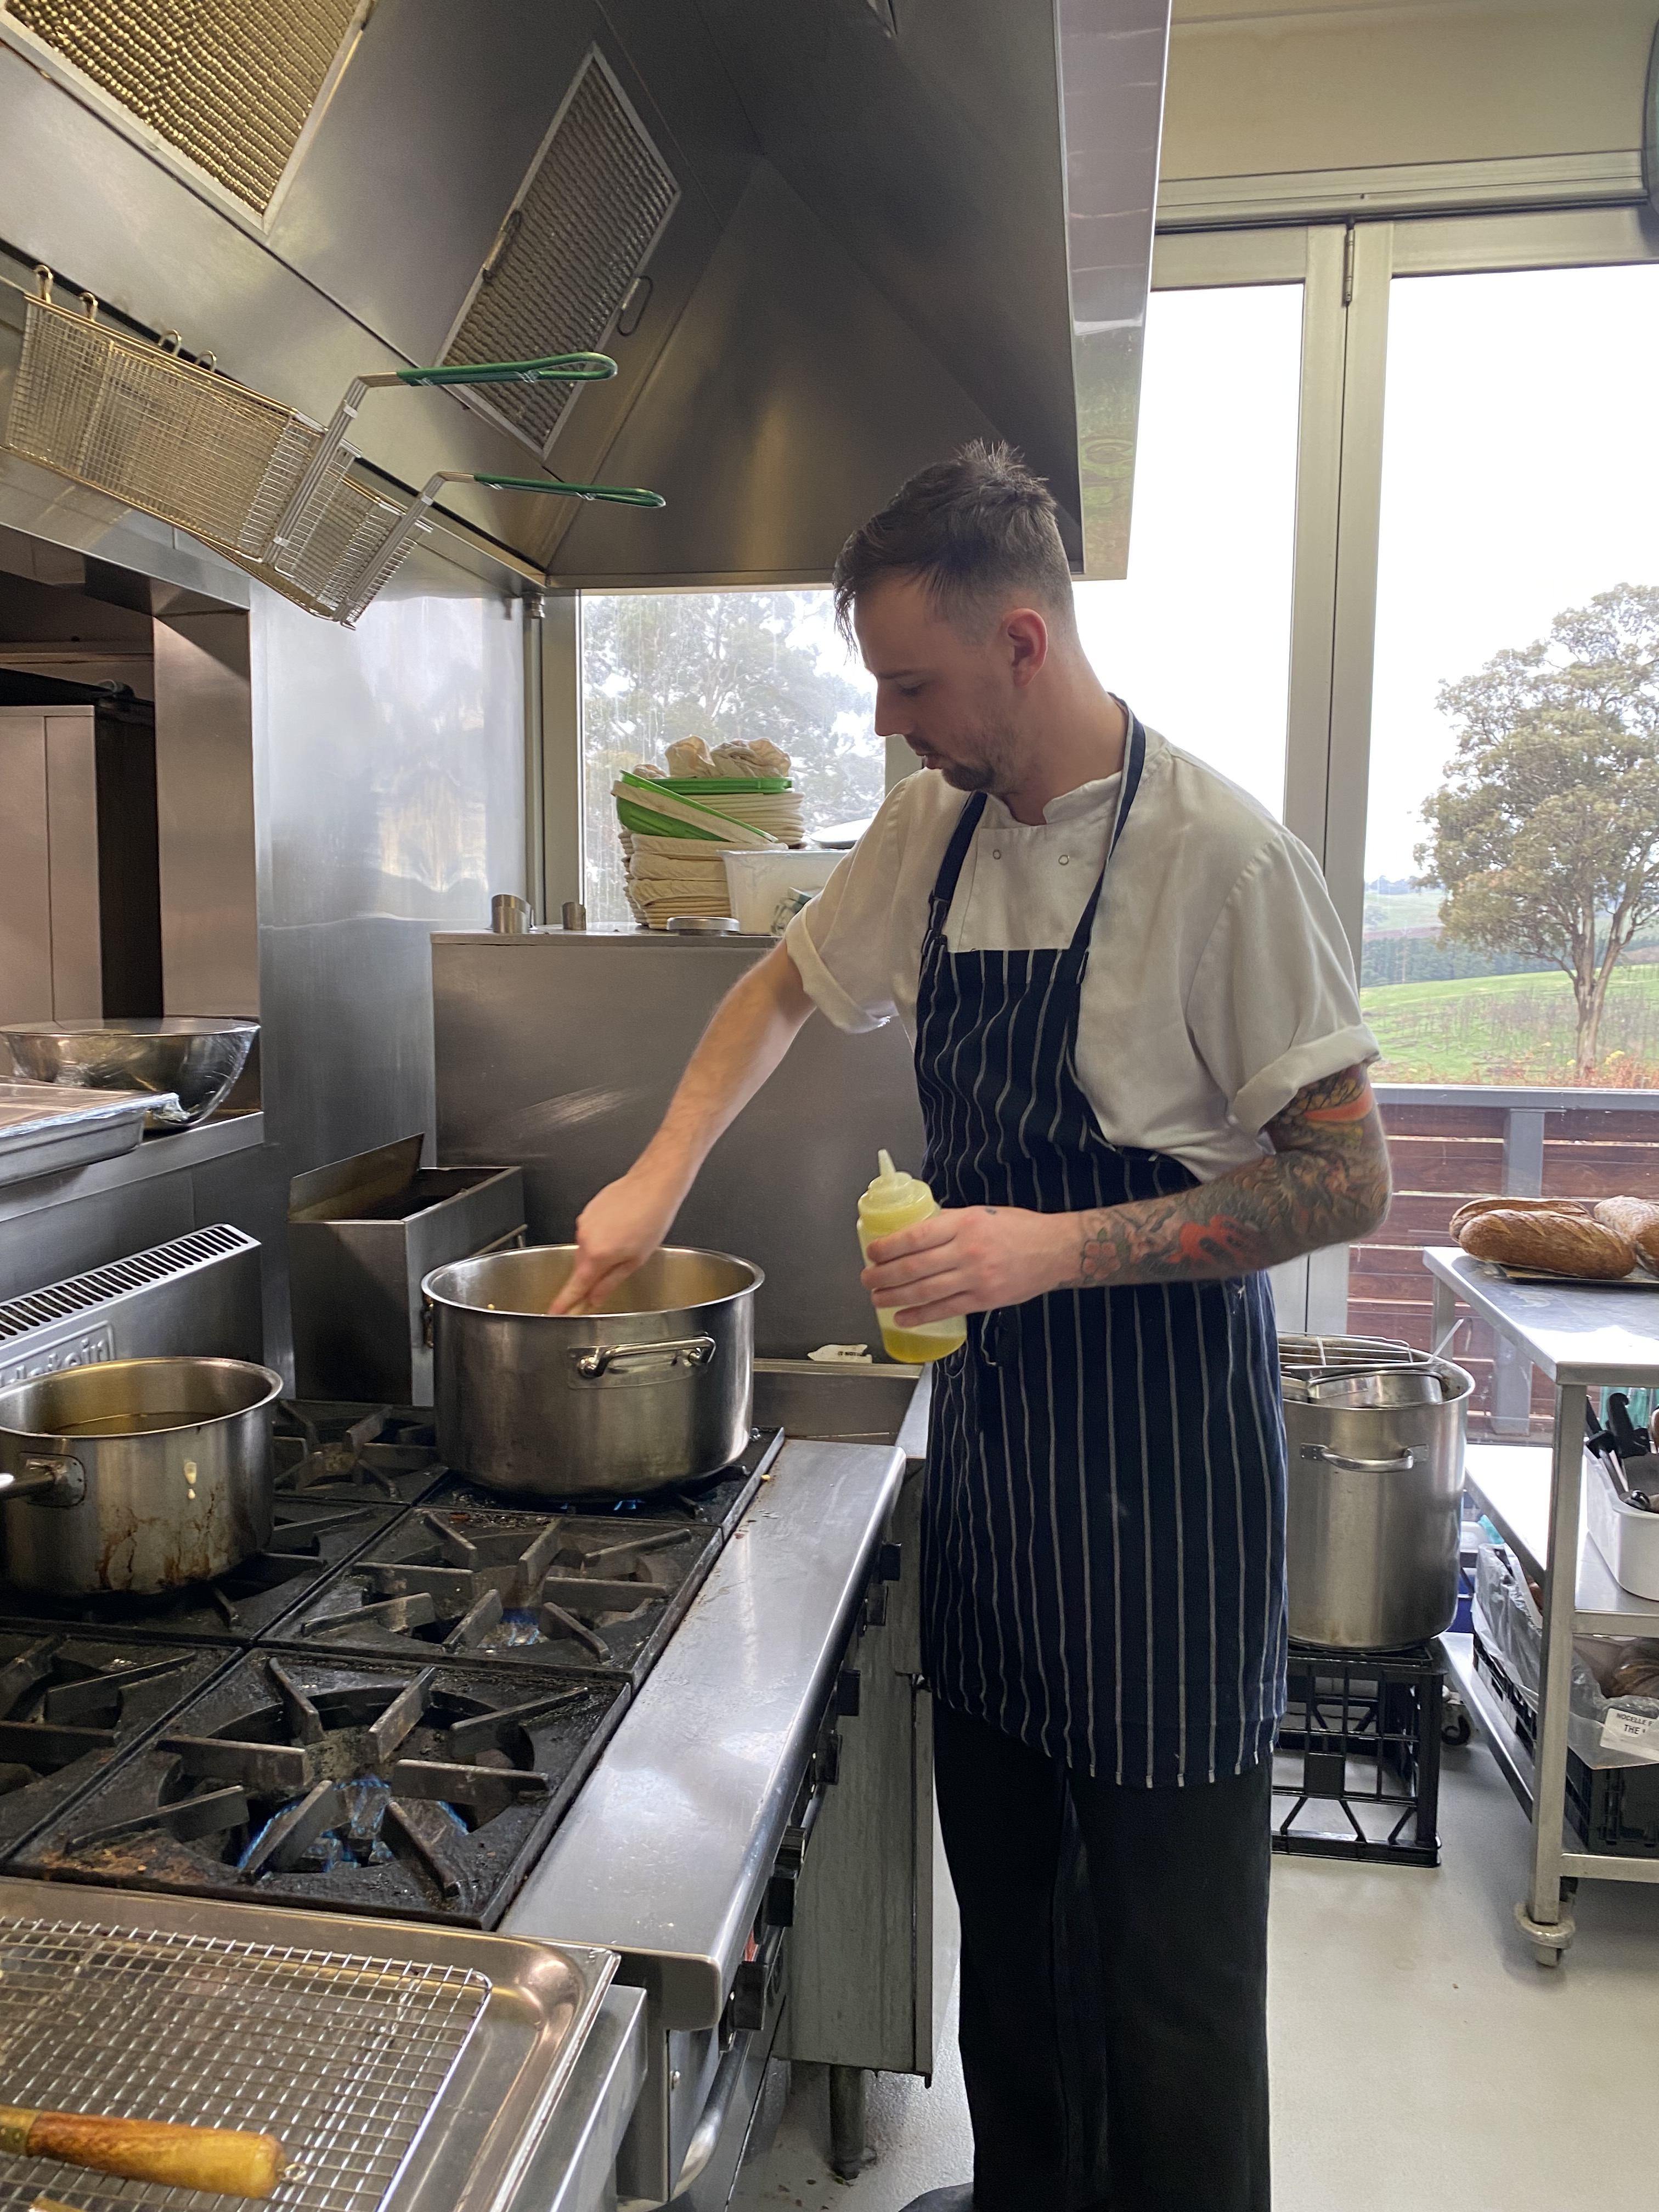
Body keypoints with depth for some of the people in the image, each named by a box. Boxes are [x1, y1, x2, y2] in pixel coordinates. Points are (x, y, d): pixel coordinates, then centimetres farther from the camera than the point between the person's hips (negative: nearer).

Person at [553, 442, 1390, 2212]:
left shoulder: (1217, 855, -17)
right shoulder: (932, 830, 4)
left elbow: (1345, 1181, -16)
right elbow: (791, 983, 19)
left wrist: (1059, 1244, -25)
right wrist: (660, 1176, 7)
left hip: (1157, 1449, -7)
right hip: (985, 1413, 7)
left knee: (1169, 1938, 7)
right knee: (1001, 1877, 21)